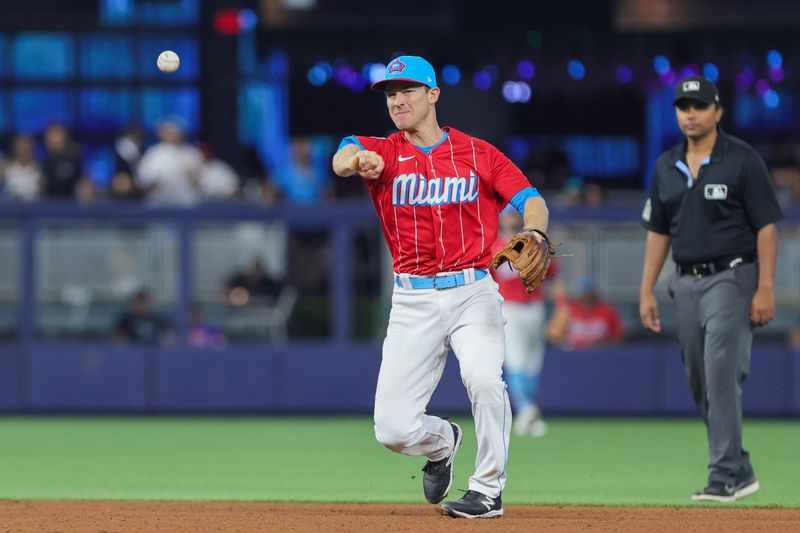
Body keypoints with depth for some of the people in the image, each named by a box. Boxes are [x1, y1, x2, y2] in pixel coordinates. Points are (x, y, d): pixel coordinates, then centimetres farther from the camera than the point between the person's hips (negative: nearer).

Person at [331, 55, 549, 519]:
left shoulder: (477, 153, 5)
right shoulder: (383, 153, 4)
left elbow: (532, 201, -2)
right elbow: (343, 158, -19)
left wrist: (535, 237, -25)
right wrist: (357, 162, -44)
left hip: (473, 292, -1)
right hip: (413, 301, 1)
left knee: (485, 380, -29)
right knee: (393, 429, -4)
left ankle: (489, 489, -8)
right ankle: (442, 441, 32)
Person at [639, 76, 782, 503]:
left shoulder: (743, 160, -7)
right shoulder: (666, 167, 11)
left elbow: (766, 226, -9)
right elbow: (658, 231, 16)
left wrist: (765, 288, -16)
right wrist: (647, 291, 9)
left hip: (731, 279, -7)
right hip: (686, 282, 7)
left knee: (722, 372, -16)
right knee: (700, 382, 8)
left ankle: (724, 475, -16)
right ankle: (740, 470, 19)